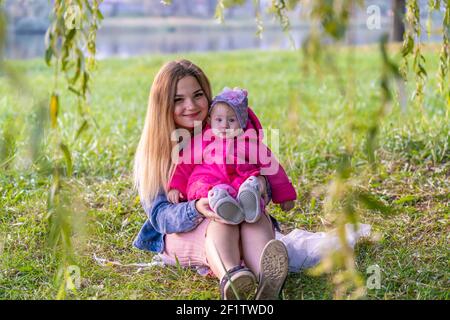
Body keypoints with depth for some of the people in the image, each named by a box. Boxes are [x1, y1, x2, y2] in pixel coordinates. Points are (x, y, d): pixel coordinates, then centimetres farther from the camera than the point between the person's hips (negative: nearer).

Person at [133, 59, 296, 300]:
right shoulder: (152, 153, -4)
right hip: (181, 235, -2)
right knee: (221, 224, -36)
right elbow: (159, 215, -12)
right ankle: (231, 281, -71)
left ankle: (267, 280, -65)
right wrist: (196, 210, -34)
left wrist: (261, 185, -24)